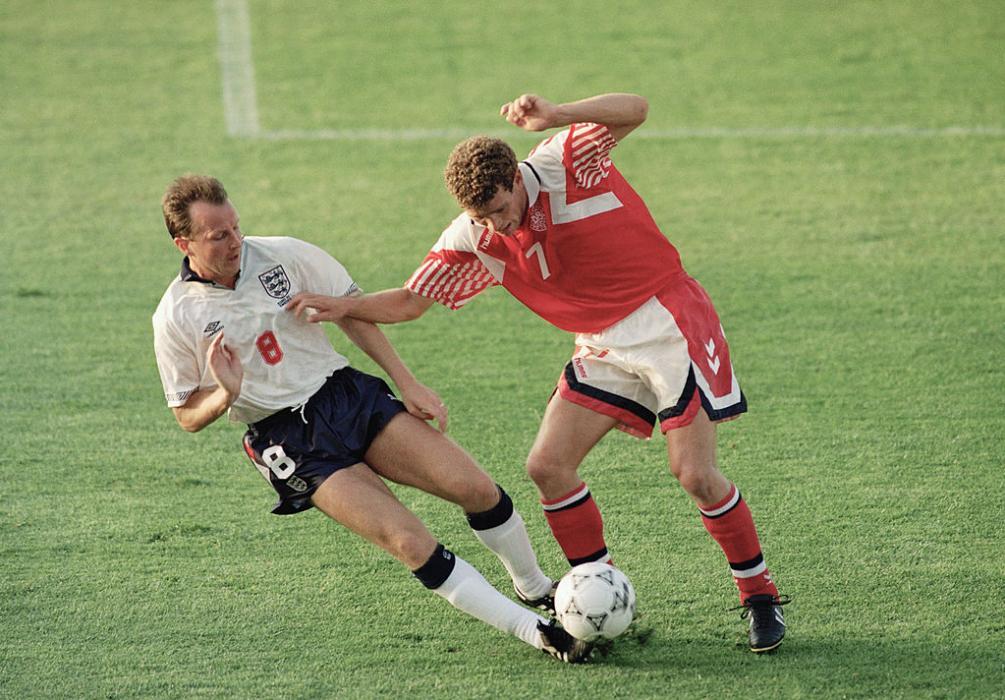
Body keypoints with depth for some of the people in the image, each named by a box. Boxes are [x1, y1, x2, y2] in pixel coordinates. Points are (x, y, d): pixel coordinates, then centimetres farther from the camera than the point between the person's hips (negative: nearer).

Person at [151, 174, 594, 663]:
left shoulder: (282, 255, -4)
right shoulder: (175, 319, -9)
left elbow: (352, 310, 8)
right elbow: (187, 415, 1)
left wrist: (407, 384, 4)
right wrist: (225, 395, -22)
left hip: (346, 393, 3)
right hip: (290, 442, -3)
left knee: (475, 488, -10)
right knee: (407, 540, -20)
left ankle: (536, 589, 18)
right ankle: (533, 630, -15)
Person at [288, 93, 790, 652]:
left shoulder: (567, 162, -17)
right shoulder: (474, 239, -4)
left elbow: (634, 110, -29)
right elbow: (411, 301, 1)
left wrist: (555, 116, -44)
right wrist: (344, 306, -16)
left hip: (668, 320, -6)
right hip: (604, 348, 6)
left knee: (695, 473, -12)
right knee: (548, 466, -5)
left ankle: (761, 596, 6)